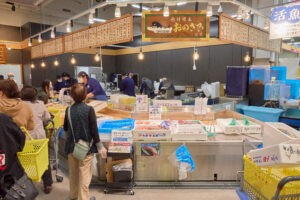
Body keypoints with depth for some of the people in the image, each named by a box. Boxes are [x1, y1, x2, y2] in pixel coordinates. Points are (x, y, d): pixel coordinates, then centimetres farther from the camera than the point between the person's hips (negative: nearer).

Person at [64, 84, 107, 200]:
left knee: (73, 172, 20)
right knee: (85, 173, 7)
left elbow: (65, 128, 6)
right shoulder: (89, 109, -15)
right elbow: (94, 130, -15)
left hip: (72, 146, 4)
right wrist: (100, 147, -7)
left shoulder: (68, 110, -4)